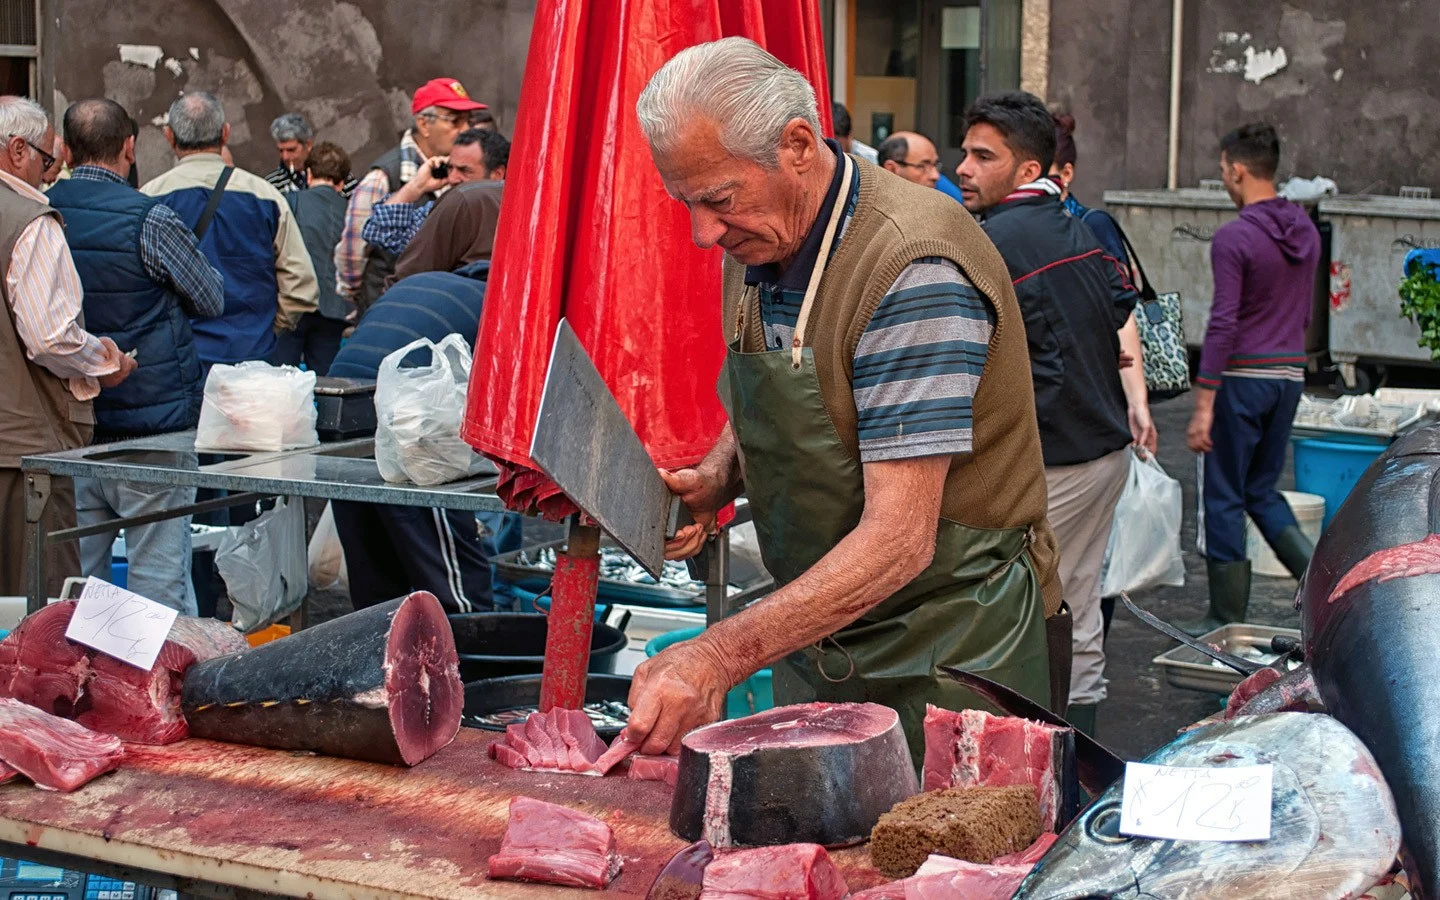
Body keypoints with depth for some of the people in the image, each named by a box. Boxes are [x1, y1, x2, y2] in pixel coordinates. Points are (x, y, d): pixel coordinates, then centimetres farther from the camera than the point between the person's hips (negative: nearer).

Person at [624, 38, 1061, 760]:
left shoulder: (913, 269, -26)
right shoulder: (754, 247, 0)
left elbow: (898, 538, -31)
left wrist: (719, 657, -37)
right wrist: (715, 479, -6)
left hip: (947, 648, -7)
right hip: (814, 634, 8)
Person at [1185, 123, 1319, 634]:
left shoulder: (1234, 238, -16)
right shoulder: (1306, 231, 8)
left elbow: (1222, 326, -19)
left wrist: (1202, 408, -17)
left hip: (1244, 377, -7)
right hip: (1291, 373, 7)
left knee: (1224, 497, 4)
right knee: (1261, 490, 18)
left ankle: (1227, 621, 10)